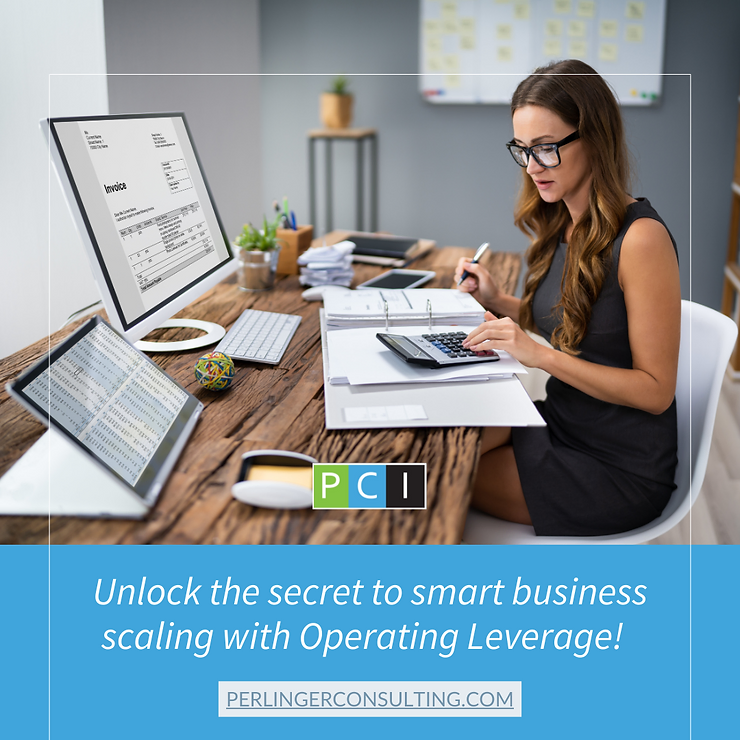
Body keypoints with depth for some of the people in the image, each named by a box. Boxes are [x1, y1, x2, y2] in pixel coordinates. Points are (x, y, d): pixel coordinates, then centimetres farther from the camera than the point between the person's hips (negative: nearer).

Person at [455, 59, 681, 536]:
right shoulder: (562, 225, 2)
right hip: (562, 422, 7)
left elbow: (656, 390, -20)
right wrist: (498, 303, 1)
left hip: (619, 467, -7)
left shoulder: (640, 238, -22)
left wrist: (541, 355, -27)